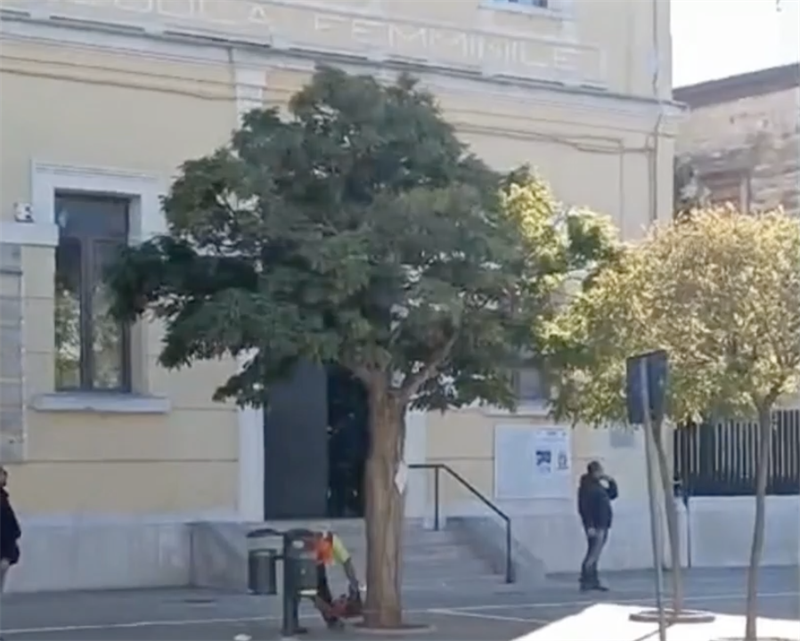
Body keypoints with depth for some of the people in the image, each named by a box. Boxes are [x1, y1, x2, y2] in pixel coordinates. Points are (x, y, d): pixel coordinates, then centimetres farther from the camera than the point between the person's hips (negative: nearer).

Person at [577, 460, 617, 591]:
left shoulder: (599, 485, 18)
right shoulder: (586, 487, -12)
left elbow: (613, 495, 24)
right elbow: (584, 508, -18)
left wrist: (611, 482, 9)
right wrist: (590, 526, -24)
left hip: (603, 525, 9)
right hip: (595, 526, -9)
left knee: (594, 555, 11)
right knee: (593, 554, -12)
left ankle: (593, 581, 14)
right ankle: (586, 581, -11)